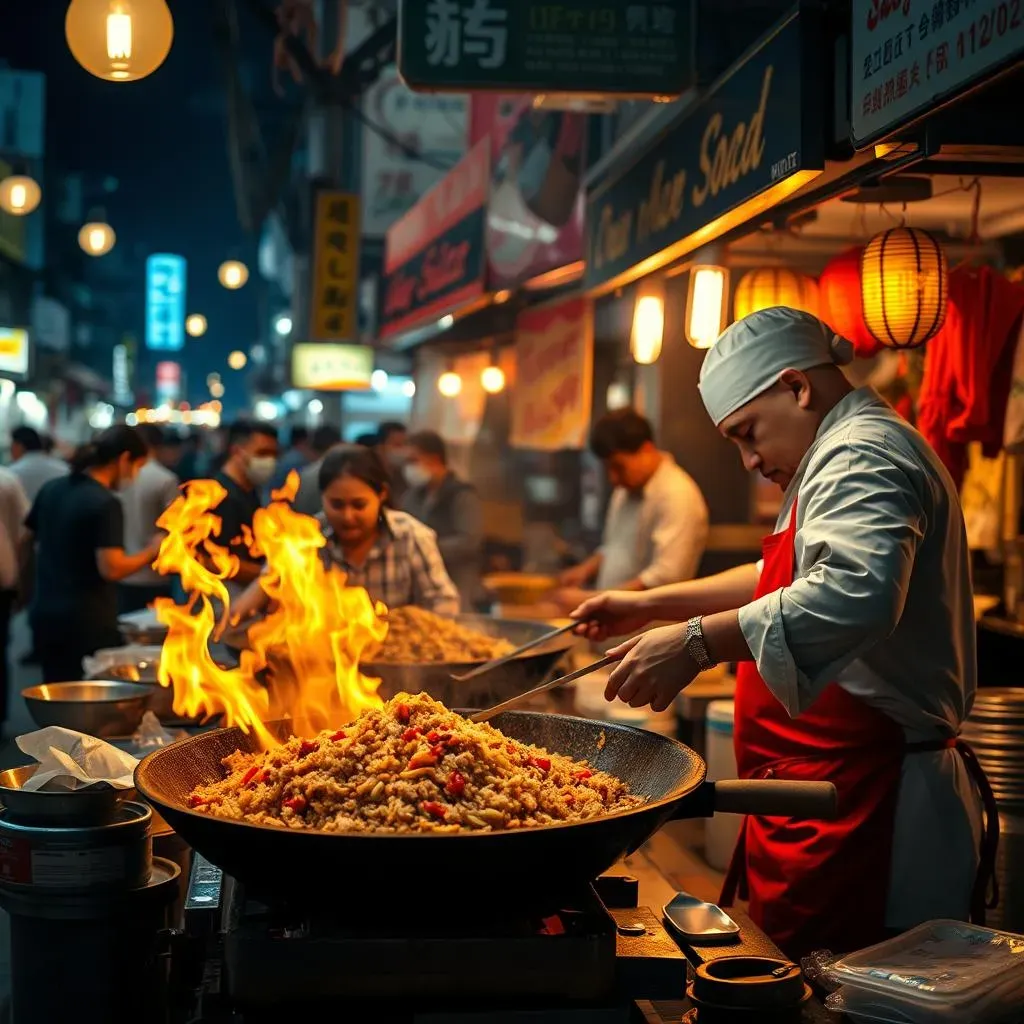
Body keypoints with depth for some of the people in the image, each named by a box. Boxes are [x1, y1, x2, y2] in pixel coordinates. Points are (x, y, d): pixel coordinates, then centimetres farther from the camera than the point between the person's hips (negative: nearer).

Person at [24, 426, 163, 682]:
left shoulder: (51, 489, 7)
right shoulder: (106, 503, -17)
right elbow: (111, 569, -22)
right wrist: (150, 551, -9)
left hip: (44, 613, 8)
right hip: (87, 621, -8)